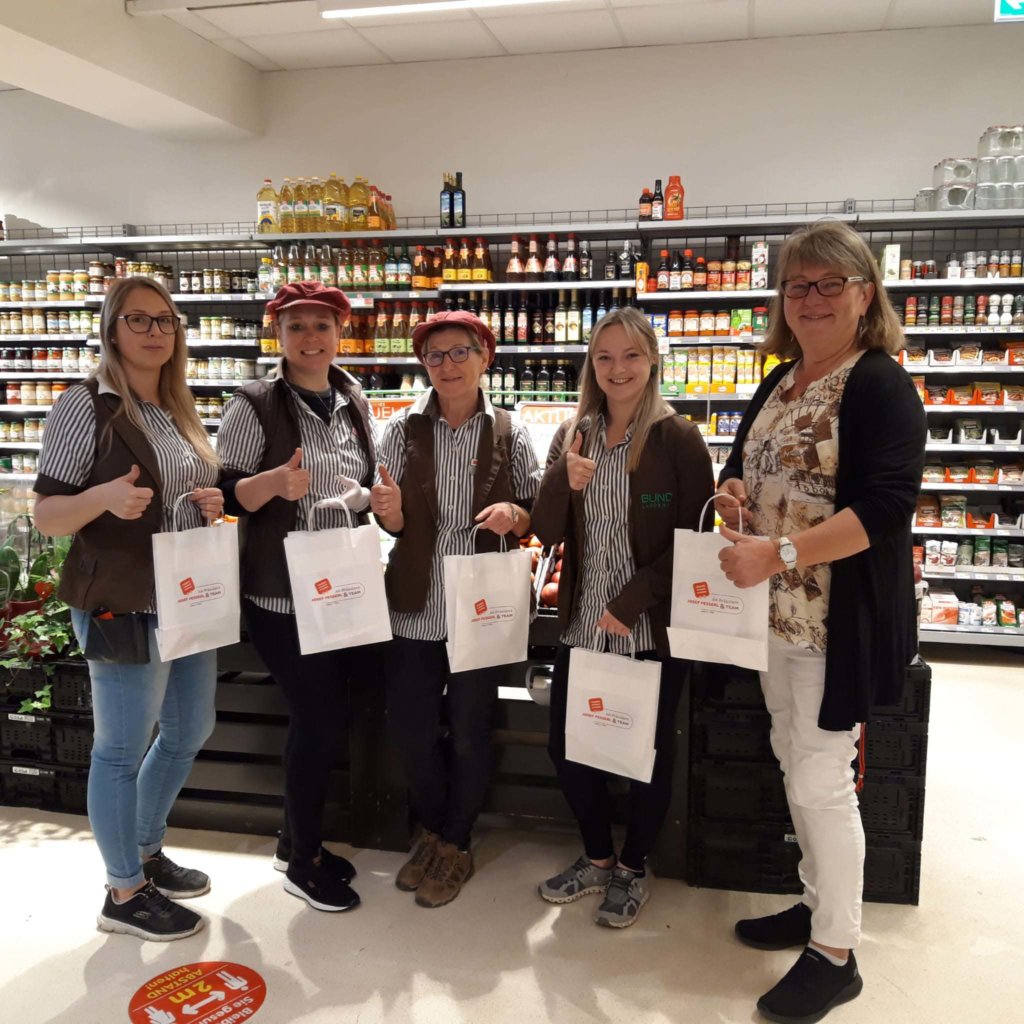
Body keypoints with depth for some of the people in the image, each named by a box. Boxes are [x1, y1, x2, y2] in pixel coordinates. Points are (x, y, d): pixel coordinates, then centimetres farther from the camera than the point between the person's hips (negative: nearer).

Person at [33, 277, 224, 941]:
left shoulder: (180, 411, 11)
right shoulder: (87, 406, -10)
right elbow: (46, 517, -10)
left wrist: (210, 505, -1)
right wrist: (103, 497, -30)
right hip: (123, 607, -8)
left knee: (190, 732, 17)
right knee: (123, 749, 4)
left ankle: (147, 852, 38)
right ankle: (124, 895, 21)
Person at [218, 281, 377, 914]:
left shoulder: (356, 405, 8)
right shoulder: (255, 406, -9)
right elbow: (227, 494, -10)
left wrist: (371, 496, -4)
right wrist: (275, 483, -29)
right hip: (282, 594, -6)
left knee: (326, 718, 14)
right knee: (321, 721, -1)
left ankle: (298, 840, 34)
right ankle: (303, 862, 20)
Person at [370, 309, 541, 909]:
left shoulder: (509, 433, -1)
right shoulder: (404, 429, 1)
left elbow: (537, 514, 4)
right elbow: (391, 523, 4)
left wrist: (515, 514, -18)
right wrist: (389, 514, -19)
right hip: (417, 607, 2)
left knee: (470, 733, 7)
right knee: (412, 730, 10)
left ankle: (455, 846, 30)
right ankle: (433, 830, 36)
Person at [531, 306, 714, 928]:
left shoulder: (679, 439, -8)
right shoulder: (573, 437, 5)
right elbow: (549, 534, 1)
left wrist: (628, 604, -15)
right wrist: (565, 481, -19)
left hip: (653, 626, -4)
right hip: (582, 623, 5)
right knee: (566, 744, 11)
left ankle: (634, 868, 32)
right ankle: (598, 857, 34)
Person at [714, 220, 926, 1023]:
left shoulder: (883, 387, -14)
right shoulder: (779, 383, 11)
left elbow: (885, 508, -23)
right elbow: (747, 470, 20)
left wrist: (776, 552, -29)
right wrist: (732, 499, -4)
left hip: (843, 620, -8)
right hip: (776, 611, 8)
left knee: (820, 779, -2)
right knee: (796, 763, 17)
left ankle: (836, 957, 16)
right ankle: (819, 904, 36)